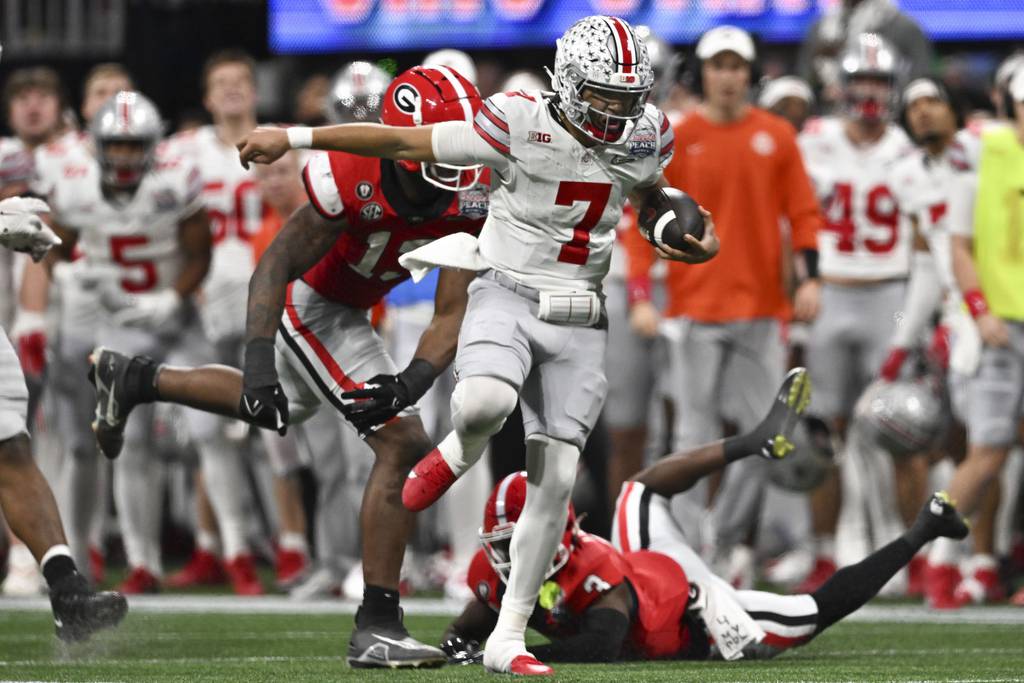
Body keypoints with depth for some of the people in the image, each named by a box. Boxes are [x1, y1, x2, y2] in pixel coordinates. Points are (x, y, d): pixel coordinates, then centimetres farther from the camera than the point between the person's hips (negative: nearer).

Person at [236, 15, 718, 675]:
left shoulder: (645, 138, 0)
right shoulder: (522, 124, -14)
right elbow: (402, 141, -10)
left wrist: (695, 241, 5)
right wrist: (294, 138, -10)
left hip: (578, 320, 4)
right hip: (508, 294, -4)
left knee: (555, 478, -2)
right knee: (487, 402, -36)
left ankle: (508, 637, 7)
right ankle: (458, 455, 3)